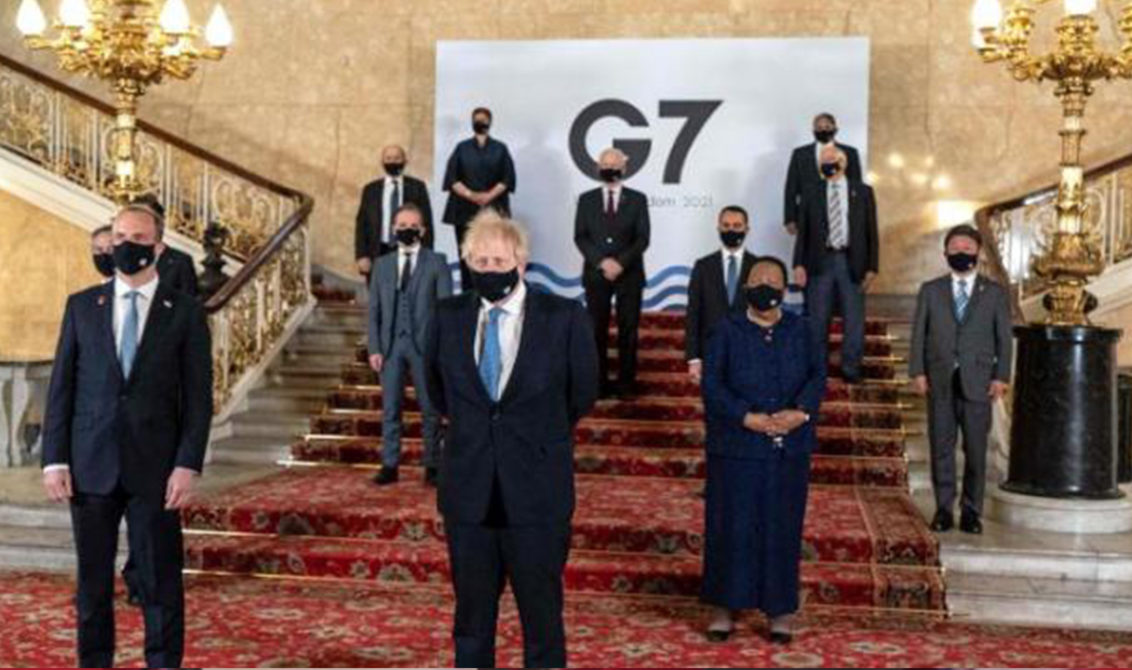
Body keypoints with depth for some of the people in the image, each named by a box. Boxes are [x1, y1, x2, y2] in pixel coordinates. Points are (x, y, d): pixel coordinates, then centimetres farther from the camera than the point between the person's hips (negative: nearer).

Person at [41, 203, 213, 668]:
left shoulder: (185, 313, 2)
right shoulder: (81, 306, 7)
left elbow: (198, 397, 0)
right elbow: (61, 387, 6)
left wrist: (188, 465, -9)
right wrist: (54, 459, -1)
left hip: (155, 469, -2)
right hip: (90, 466, 2)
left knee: (160, 578, 3)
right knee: (93, 577, 9)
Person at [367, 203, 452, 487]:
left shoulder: (437, 262, 3)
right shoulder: (382, 264, 12)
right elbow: (374, 309, 10)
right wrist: (374, 348, 0)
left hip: (424, 344, -3)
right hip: (391, 344, 3)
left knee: (430, 408, 3)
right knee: (390, 408, 5)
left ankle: (432, 466, 10)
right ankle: (390, 465, 11)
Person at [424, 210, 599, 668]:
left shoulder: (565, 318, -7)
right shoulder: (448, 316, 3)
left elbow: (583, 392, 6)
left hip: (537, 492, -3)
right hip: (468, 492, 3)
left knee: (542, 614, 6)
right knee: (471, 615, 12)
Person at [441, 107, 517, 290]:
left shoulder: (500, 149, 10)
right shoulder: (462, 148, 12)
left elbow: (508, 179, 2)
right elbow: (451, 178, 3)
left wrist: (489, 196, -12)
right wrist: (470, 195, -12)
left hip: (494, 210, -1)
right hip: (465, 210, 1)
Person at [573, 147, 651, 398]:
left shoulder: (638, 199, 5)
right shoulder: (586, 199, 7)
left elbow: (643, 238, -2)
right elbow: (580, 237, 0)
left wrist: (621, 262, -16)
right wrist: (602, 261, -14)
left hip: (629, 273, -1)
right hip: (595, 273, 1)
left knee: (628, 330, 2)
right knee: (597, 330, 2)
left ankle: (626, 383, 9)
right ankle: (599, 383, 8)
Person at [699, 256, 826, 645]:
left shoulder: (799, 330, 7)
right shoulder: (728, 331, 0)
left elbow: (817, 373, -1)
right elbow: (712, 383, -7)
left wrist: (801, 412, -18)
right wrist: (747, 417, -17)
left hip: (788, 448, 2)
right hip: (736, 447, -1)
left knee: (782, 526, 6)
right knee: (732, 525, 2)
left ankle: (779, 609, 16)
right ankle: (726, 606, 14)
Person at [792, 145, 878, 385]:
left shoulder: (863, 192, 5)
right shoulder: (813, 194, 6)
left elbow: (872, 231, 4)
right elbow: (803, 232, 6)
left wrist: (872, 267, -2)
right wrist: (799, 264, -3)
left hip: (852, 262, 0)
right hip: (820, 261, 0)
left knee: (854, 318, 3)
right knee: (817, 319, 5)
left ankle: (850, 368, 14)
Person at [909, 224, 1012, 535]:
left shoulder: (995, 293, 8)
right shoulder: (930, 290, 10)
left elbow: (1004, 338, 5)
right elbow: (919, 334, 7)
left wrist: (1001, 376, -3)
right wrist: (918, 371, -3)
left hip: (977, 381, -1)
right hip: (939, 381, 1)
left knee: (976, 449, 1)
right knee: (941, 447, 4)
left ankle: (971, 510, 11)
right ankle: (944, 508, 12)